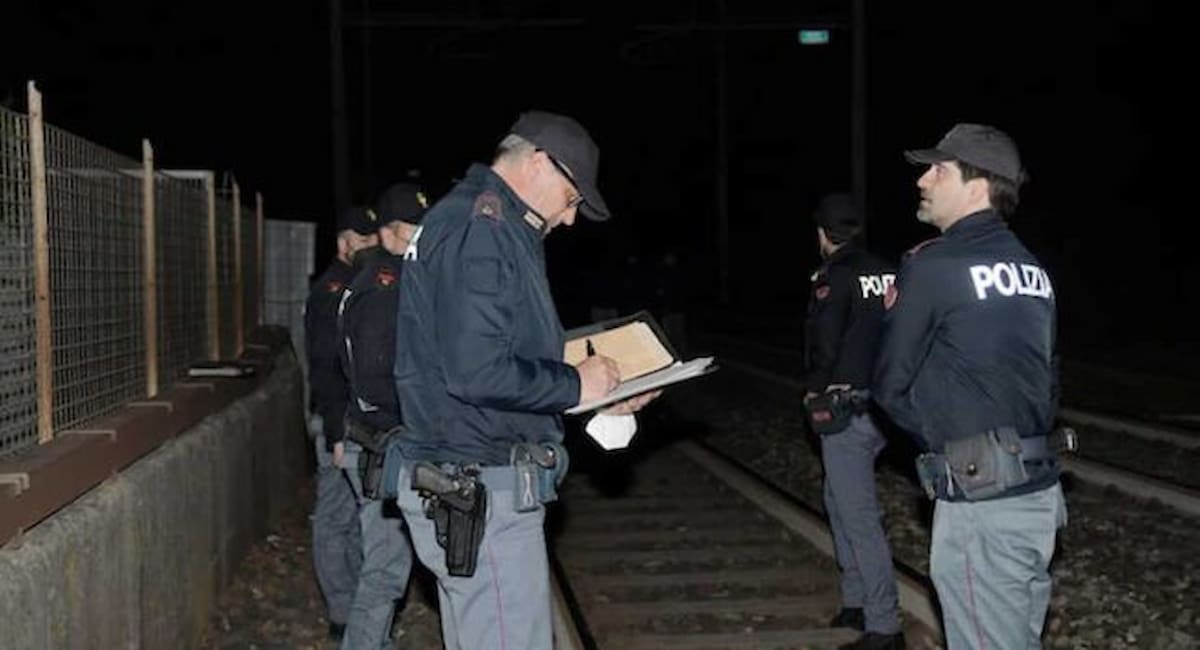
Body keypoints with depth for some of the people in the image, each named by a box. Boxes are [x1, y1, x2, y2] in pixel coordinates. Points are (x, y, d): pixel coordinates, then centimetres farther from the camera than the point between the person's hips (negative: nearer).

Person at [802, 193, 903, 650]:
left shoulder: (835, 277, -13)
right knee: (839, 501, 22)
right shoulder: (886, 274, 7)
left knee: (860, 516, -4)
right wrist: (883, 379, 14)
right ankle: (857, 600, 29)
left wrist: (813, 390, -1)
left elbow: (823, 346, -16)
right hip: (882, 404, 8)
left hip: (845, 410, -8)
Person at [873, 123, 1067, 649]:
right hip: (1039, 490, 8)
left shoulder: (931, 265, -12)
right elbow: (1047, 377, 16)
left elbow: (891, 385, -5)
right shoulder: (1031, 269, 11)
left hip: (981, 500, -8)